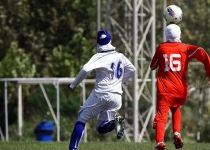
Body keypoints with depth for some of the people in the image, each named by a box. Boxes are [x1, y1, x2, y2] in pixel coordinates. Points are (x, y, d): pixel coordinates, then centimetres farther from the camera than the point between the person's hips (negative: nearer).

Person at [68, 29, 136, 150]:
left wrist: (74, 85, -12)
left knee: (82, 120, 10)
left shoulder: (100, 57, -10)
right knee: (101, 128, 13)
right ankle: (116, 121, -17)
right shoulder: (120, 56, 9)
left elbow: (86, 70, -23)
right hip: (117, 96, 5)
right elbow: (132, 69, 20)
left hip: (101, 94, -5)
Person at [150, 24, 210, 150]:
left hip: (165, 89, -2)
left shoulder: (161, 48, 6)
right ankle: (177, 133, 10)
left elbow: (152, 66, 18)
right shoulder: (185, 48, 5)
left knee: (161, 116, -8)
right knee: (176, 109, 30)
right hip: (180, 90, 2)